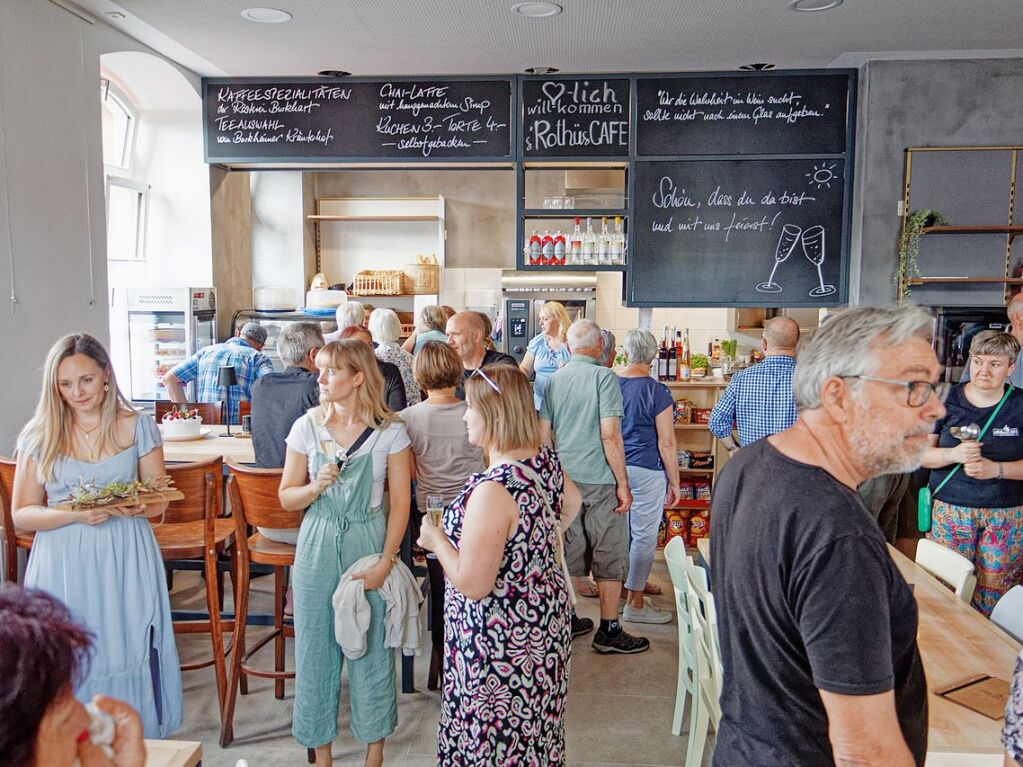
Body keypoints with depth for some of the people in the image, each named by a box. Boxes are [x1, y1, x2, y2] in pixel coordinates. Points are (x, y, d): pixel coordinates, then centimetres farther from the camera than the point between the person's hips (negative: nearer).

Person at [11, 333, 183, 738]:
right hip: (64, 567, 1)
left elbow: (159, 501, 6)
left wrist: (136, 508, -17)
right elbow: (21, 514, 2)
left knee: (128, 658, 3)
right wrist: (74, 514, -16)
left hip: (126, 562, 0)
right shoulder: (39, 436, 3)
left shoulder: (137, 427, 2)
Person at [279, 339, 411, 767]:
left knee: (371, 648, 7)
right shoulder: (307, 427, 0)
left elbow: (400, 502, -4)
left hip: (368, 543, -2)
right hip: (317, 547, 2)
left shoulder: (389, 432, -6)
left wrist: (385, 561, -10)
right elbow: (287, 498, 4)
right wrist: (316, 487, -16)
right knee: (316, 648, 9)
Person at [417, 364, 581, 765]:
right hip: (548, 616, 8)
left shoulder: (493, 489, -30)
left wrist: (436, 539, -13)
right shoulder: (546, 460, -4)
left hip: (502, 637, -8)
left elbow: (473, 584, -27)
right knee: (534, 726, 25)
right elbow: (572, 501, 18)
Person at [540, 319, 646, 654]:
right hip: (599, 480, -6)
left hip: (564, 479, 6)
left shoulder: (553, 380, 6)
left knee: (569, 552, 16)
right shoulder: (604, 377, -11)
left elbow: (543, 435, 8)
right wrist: (623, 483, -11)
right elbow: (610, 435, -17)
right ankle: (609, 631, 13)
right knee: (610, 555, 6)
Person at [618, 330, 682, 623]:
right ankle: (635, 602, 10)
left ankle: (630, 584, 32)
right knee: (644, 536, 4)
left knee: (623, 531, 17)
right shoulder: (657, 392, -13)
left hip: (615, 468, 6)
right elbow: (666, 443, -13)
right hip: (646, 471, -6)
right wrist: (674, 482, -3)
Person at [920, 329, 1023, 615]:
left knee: (995, 593, 2)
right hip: (950, 511, 0)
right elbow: (920, 453, 1)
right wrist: (954, 454, -16)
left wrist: (995, 468, -16)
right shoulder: (947, 401, 1)